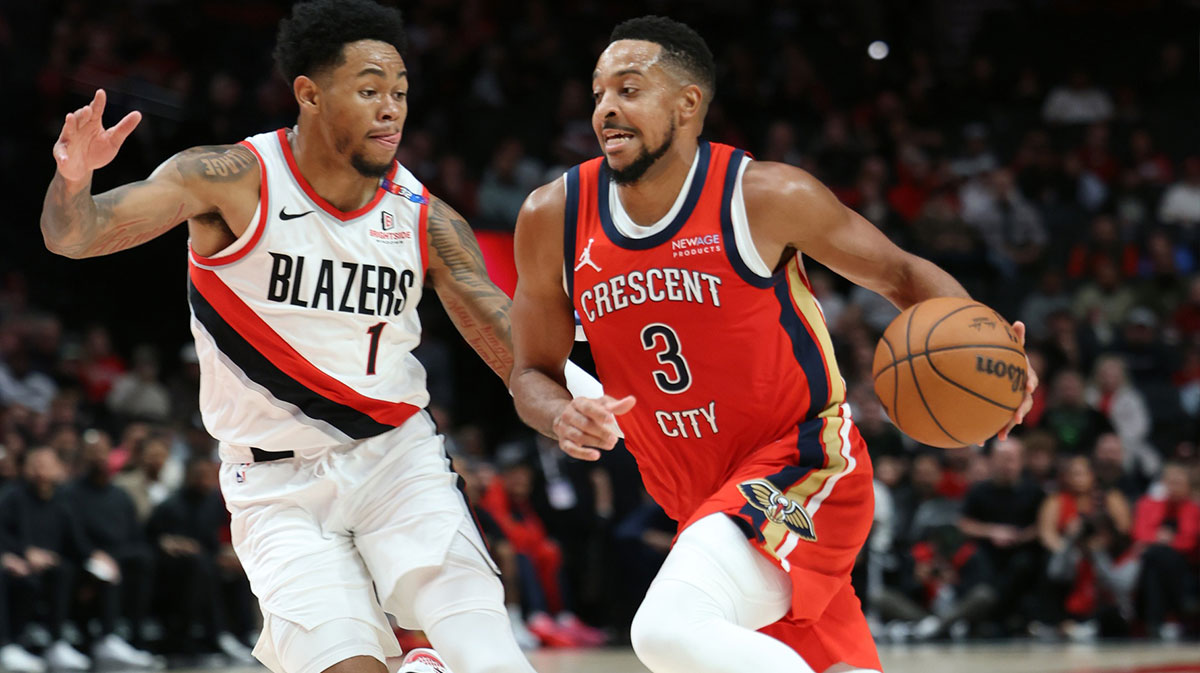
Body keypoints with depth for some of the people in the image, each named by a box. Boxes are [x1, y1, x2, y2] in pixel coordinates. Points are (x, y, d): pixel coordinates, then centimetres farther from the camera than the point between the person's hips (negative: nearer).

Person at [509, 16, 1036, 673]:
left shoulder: (766, 196, -14)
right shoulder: (553, 218, -3)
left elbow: (900, 274, -1)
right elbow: (532, 373, 8)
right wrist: (562, 416, -17)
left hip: (802, 464, -6)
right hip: (701, 498, 6)